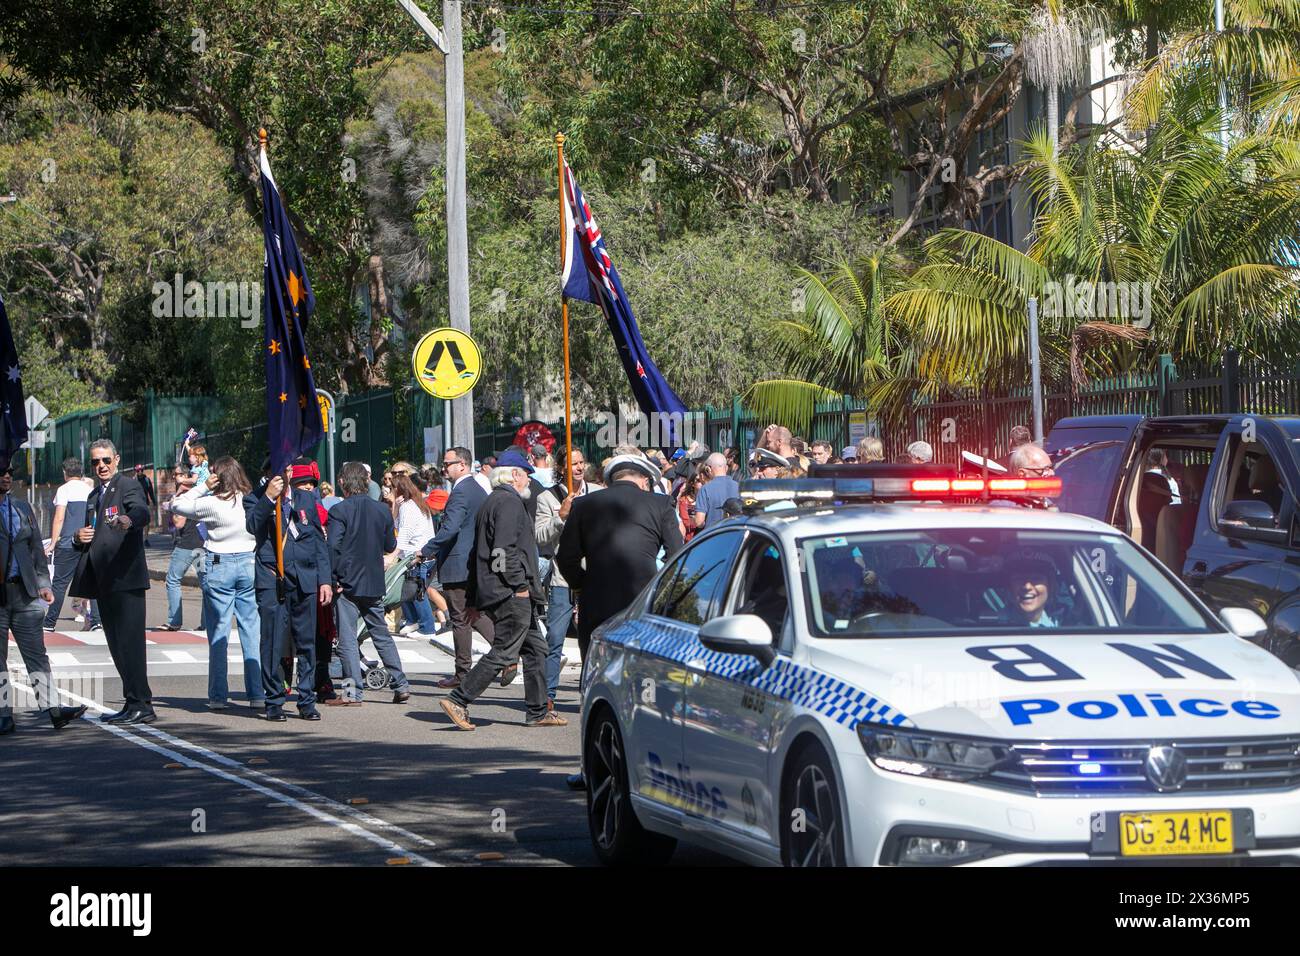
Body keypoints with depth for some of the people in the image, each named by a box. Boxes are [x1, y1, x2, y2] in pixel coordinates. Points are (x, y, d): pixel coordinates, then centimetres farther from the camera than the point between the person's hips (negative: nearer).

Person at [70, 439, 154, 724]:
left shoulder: (129, 486, -3)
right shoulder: (94, 497, 23)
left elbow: (142, 512, -25)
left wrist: (129, 520, -48)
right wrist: (80, 538, 8)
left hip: (125, 578, -9)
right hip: (104, 582, 9)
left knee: (129, 641, -12)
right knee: (117, 646, 10)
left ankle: (140, 704, -12)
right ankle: (134, 703, 15)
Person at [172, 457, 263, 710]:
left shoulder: (213, 504, -12)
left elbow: (176, 506, -1)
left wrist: (203, 487, -1)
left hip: (218, 566, -3)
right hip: (249, 564, 3)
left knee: (218, 633, 4)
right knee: (252, 631, 6)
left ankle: (218, 696, 4)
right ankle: (257, 694, 5)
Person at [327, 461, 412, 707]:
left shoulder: (339, 511, -10)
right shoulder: (382, 510, 5)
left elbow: (333, 548, -16)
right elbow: (391, 546, 13)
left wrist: (333, 580, -8)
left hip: (348, 584, -5)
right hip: (375, 585, 5)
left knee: (347, 639, -1)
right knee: (382, 635, 15)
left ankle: (353, 691, -5)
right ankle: (401, 686, 15)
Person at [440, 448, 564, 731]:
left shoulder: (491, 502, 21)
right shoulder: (509, 502, -11)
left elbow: (481, 552, 22)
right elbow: (505, 549, -22)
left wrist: (475, 598, 23)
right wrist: (520, 585, -18)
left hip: (492, 591, 11)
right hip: (511, 594, -11)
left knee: (535, 649, 13)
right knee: (503, 652, -9)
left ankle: (538, 712, 15)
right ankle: (458, 700, -10)